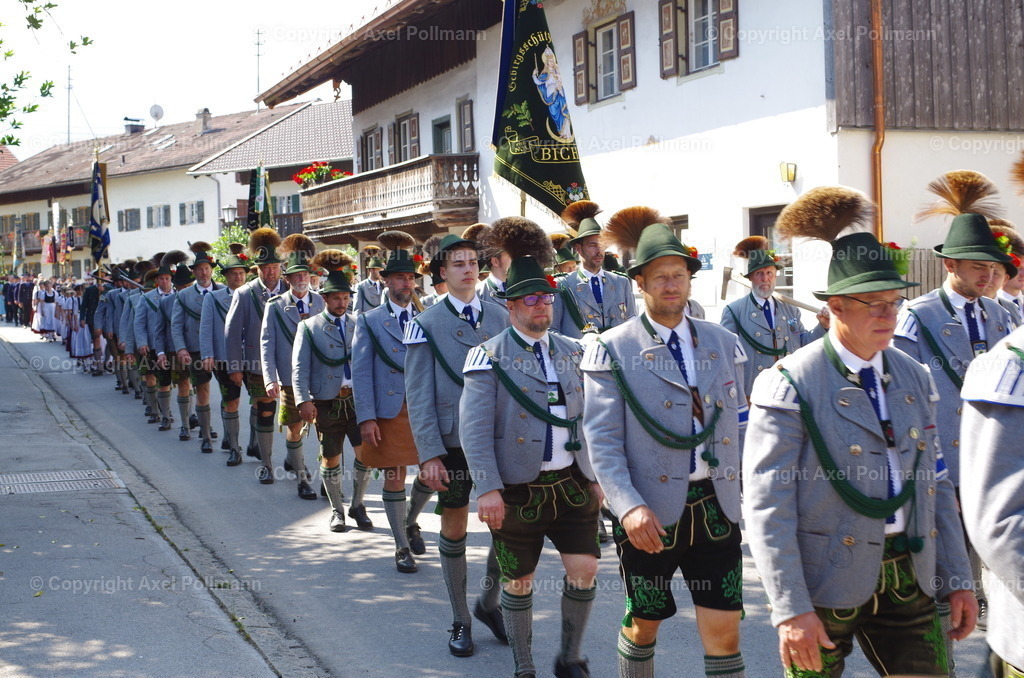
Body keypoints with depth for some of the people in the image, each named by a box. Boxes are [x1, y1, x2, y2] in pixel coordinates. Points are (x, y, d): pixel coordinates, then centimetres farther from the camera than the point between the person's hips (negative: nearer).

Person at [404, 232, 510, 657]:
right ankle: (460, 621, 21)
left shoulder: (500, 317, 7)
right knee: (454, 529, 7)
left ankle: (490, 602, 27)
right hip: (452, 442, -3)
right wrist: (430, 455, -12)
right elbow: (418, 395, -5)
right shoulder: (427, 324, -2)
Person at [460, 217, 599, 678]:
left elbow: (590, 417, 14)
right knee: (519, 582, 8)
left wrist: (596, 475, 10)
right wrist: (488, 488, -18)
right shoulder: (489, 358, -6)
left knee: (584, 568, -1)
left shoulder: (572, 353, 9)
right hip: (518, 488, -4)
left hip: (572, 484, 4)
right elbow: (473, 429, -12)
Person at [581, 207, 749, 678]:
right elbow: (602, 440, -11)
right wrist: (629, 507, -23)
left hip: (716, 509, 3)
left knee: (724, 631, 1)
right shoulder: (612, 350, -5)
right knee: (644, 624, 13)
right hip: (651, 513, -3)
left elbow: (739, 427, 12)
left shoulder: (724, 344, 8)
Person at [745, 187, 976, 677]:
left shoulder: (913, 378, 7)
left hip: (909, 577, 5)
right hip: (826, 582, -5)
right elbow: (766, 506, -15)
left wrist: (956, 579, 8)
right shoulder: (791, 385, -12)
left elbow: (935, 484, 12)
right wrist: (791, 609, -19)